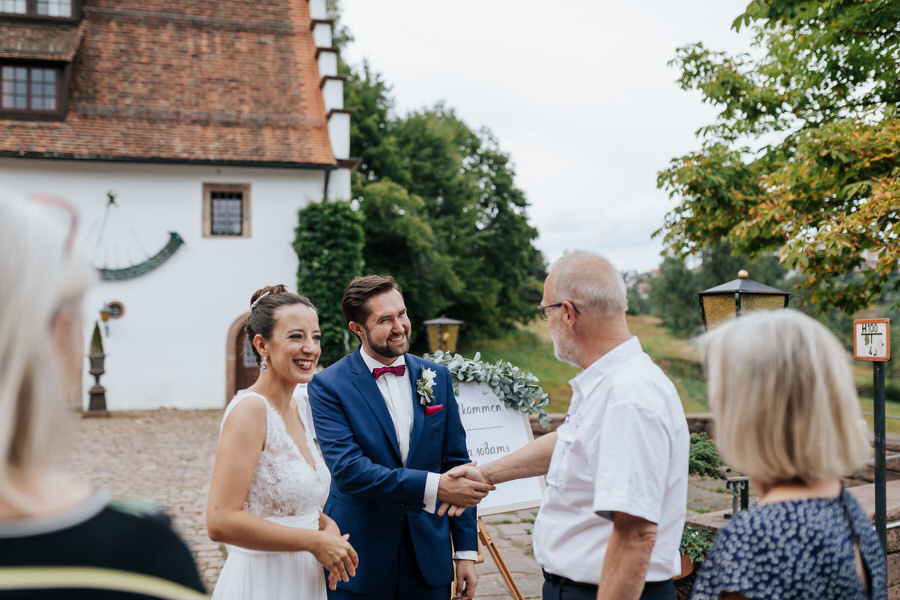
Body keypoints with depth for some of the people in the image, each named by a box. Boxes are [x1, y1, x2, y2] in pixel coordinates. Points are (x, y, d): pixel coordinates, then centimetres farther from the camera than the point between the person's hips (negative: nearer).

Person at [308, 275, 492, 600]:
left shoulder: (437, 377, 4)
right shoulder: (328, 386, -9)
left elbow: (456, 462, 6)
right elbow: (348, 469, -20)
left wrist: (466, 550, 3)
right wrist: (434, 486, -28)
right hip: (361, 562, -3)